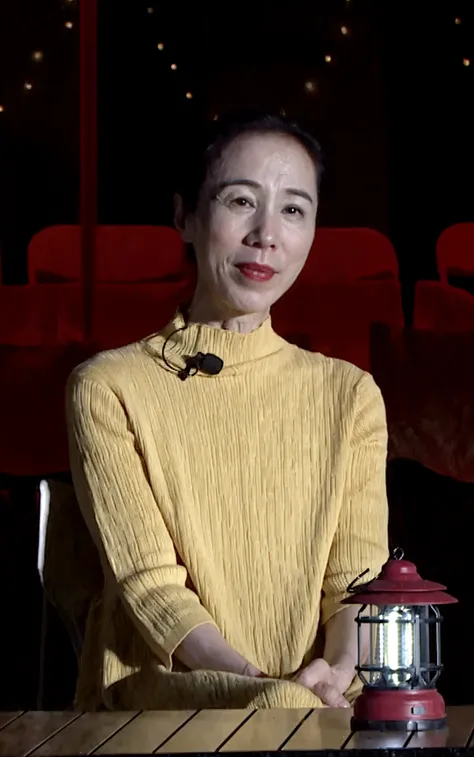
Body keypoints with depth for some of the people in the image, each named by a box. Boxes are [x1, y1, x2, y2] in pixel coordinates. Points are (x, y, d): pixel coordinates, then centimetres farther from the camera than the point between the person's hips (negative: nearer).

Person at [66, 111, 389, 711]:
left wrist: (340, 673, -21)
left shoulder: (349, 395, 15)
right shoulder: (110, 389, 5)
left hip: (326, 701, 3)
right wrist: (278, 690, -23)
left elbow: (360, 579, 3)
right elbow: (149, 584, -6)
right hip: (160, 681, -3)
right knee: (284, 707, -36)